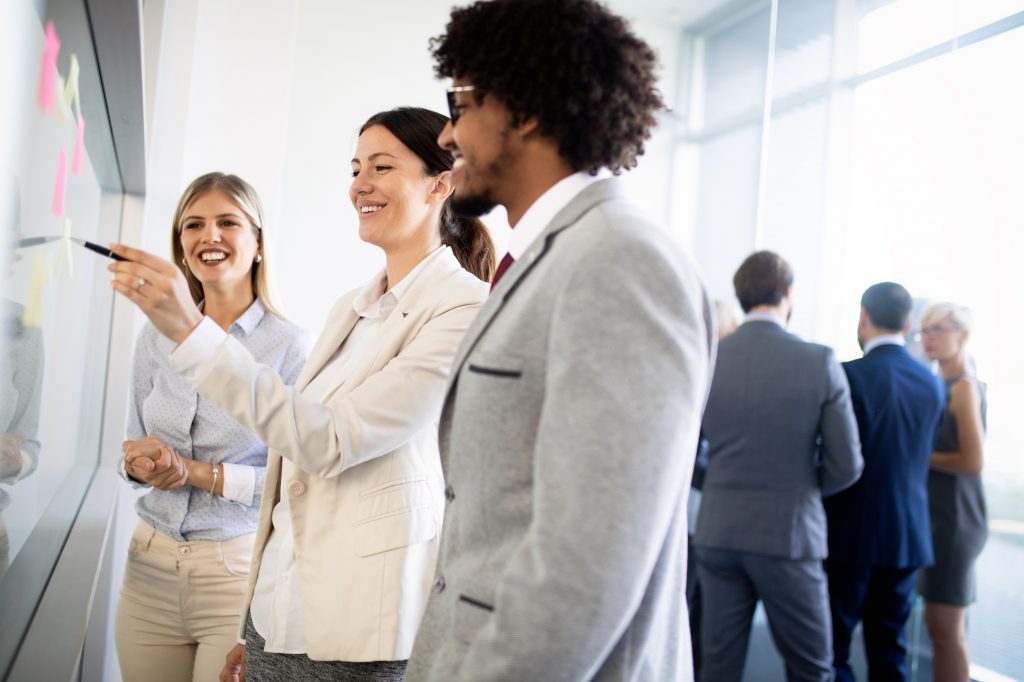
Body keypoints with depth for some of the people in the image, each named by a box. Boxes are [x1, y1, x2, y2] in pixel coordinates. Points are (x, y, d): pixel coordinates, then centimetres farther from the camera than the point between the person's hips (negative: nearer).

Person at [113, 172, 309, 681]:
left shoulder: (289, 344, -11)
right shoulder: (156, 336, 5)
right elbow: (135, 446, 14)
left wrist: (202, 474, -18)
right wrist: (138, 463, -7)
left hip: (239, 568, -4)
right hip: (150, 566, 5)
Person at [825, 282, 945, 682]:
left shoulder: (849, 375, -14)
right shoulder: (931, 384, 3)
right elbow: (921, 456, 12)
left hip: (851, 532, -5)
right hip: (907, 533, 5)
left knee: (833, 649, 4)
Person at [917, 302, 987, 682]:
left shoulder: (964, 387, -14)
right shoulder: (943, 386, 13)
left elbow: (972, 461, -21)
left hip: (954, 516, -9)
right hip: (938, 513, 9)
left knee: (945, 628, -2)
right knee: (937, 623, 15)